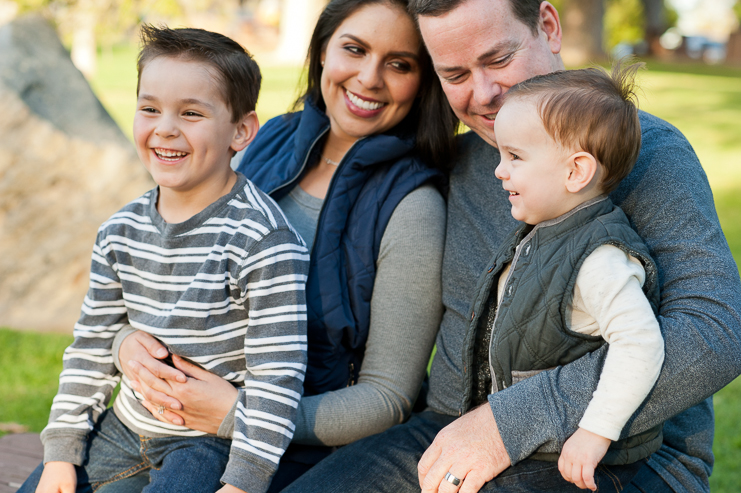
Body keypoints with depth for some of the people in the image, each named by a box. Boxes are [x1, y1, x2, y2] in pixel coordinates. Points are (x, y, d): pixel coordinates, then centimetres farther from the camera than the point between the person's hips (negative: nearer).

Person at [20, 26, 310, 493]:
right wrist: (62, 452, 8)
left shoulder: (265, 240, -20)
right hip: (125, 426, 7)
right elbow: (92, 346, 10)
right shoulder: (121, 232, 1)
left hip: (211, 440, -6)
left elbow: (277, 375, -20)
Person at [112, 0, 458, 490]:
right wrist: (129, 339, -9)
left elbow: (388, 398, -14)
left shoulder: (412, 209, -15)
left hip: (307, 450, -5)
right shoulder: (272, 144, 2)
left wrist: (237, 414, -20)